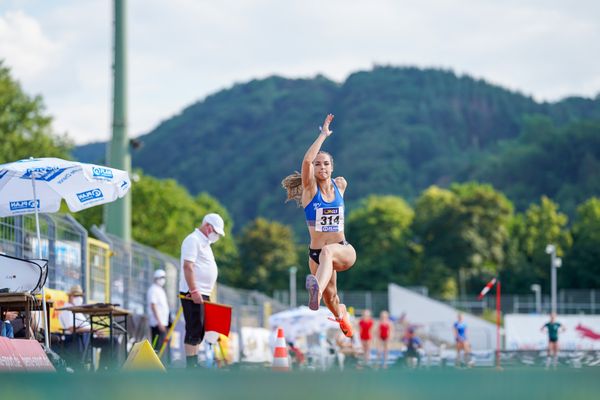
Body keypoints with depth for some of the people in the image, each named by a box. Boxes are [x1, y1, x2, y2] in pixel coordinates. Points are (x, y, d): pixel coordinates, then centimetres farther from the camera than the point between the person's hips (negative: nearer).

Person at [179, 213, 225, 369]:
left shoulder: (204, 243, 21)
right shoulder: (193, 240, -10)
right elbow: (187, 266, -19)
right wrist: (194, 291, -24)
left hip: (202, 294, 10)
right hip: (193, 293, -10)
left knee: (199, 331, 11)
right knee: (194, 330, -11)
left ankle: (194, 364, 15)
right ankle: (190, 365, -12)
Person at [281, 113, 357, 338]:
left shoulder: (340, 185, 3)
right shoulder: (310, 188, -6)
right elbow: (306, 161, -23)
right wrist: (323, 135, -19)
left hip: (344, 251, -1)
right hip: (316, 254, 1)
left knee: (327, 251, -37)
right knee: (330, 299, 12)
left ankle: (317, 290, -64)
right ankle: (341, 316, 49)